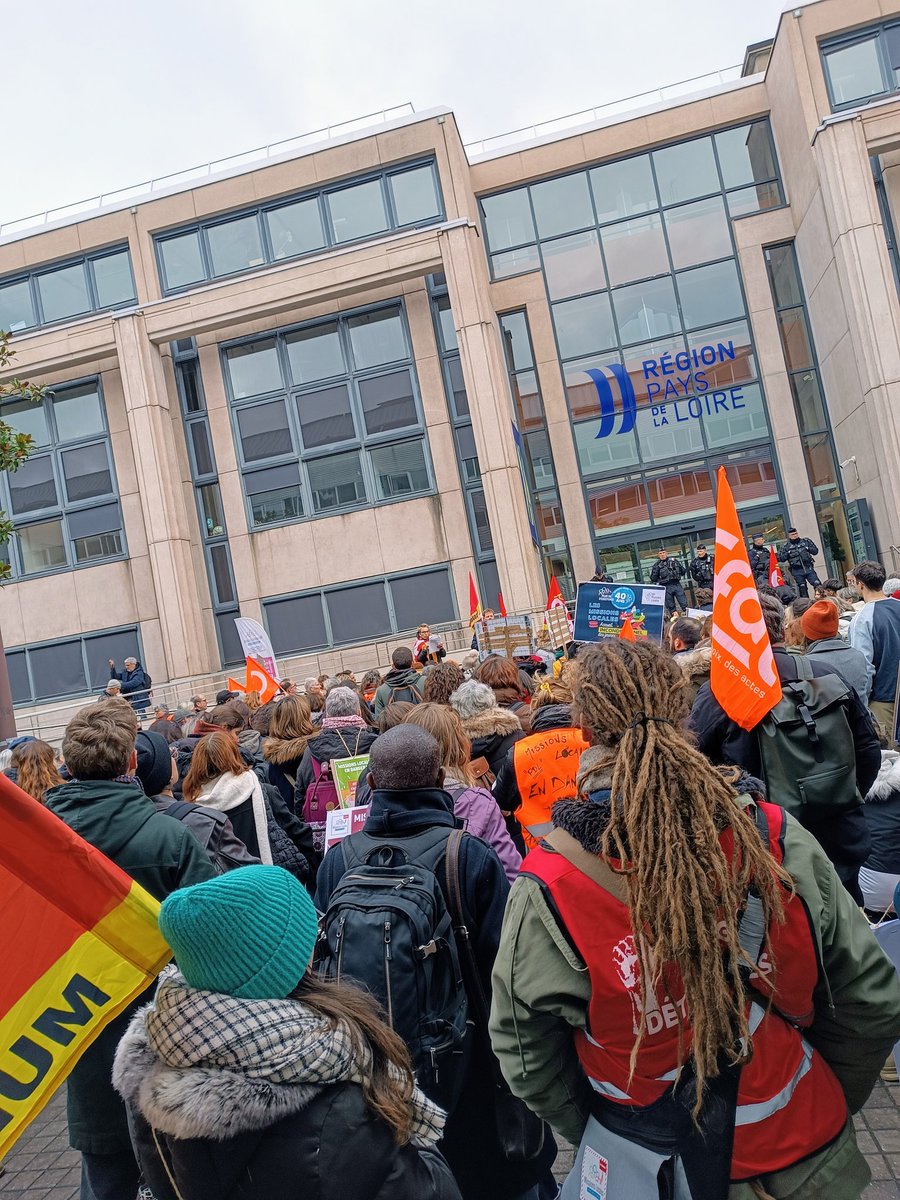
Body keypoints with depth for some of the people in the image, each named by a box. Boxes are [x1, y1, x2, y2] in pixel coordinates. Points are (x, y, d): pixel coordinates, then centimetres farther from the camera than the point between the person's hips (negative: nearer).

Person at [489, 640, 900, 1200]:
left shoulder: (546, 894, -25)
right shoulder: (779, 843, -22)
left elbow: (524, 1055, -11)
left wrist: (589, 1130, 8)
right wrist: (824, 1106, 8)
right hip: (801, 1155, 2)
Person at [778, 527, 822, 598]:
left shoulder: (805, 541, 9)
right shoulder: (786, 546, 5)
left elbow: (815, 551, 9)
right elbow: (781, 558, 2)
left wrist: (807, 549, -8)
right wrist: (788, 553, -12)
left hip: (808, 568, 1)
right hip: (797, 571, -1)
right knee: (802, 589, 4)